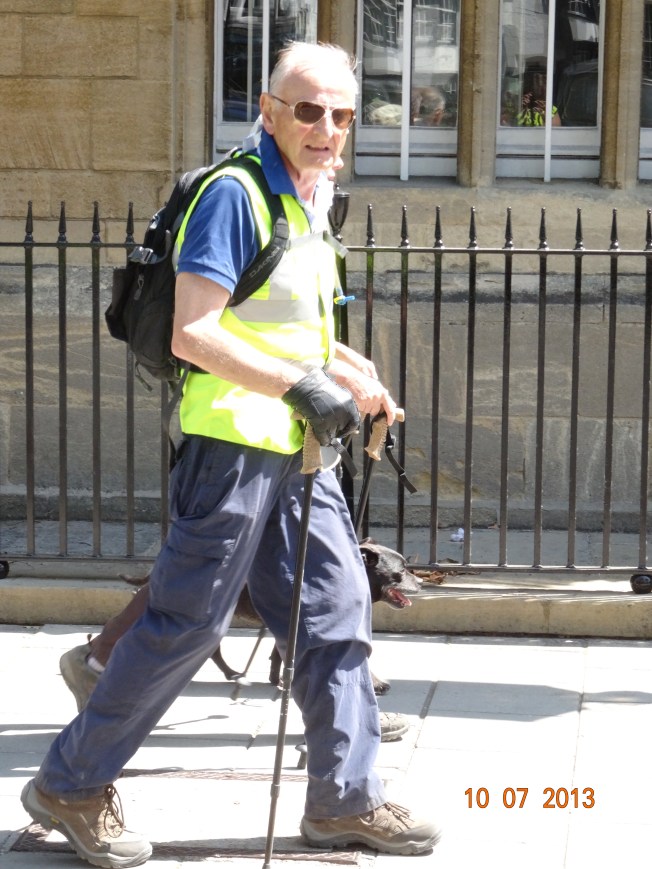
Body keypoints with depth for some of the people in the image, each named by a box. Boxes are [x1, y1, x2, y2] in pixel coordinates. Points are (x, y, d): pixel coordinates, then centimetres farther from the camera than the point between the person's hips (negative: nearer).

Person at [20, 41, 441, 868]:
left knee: (336, 611, 8)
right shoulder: (235, 194, -15)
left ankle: (346, 798, 18)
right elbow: (193, 334, -22)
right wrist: (302, 385, -23)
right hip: (232, 440, -9)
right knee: (187, 623, -3)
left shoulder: (309, 198, 14)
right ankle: (71, 784, 11)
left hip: (295, 450, 9)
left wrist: (346, 369, 12)